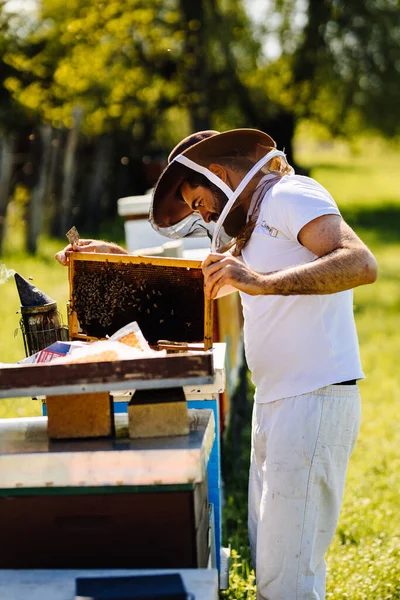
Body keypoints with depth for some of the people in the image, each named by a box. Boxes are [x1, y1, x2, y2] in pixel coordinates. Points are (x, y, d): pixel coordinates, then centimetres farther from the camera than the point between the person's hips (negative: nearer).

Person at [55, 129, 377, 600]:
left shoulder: (290, 196, -8)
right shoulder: (251, 221, 23)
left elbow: (361, 264, -23)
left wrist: (262, 282, -33)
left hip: (315, 399, -10)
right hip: (273, 402, 10)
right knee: (266, 562, 13)